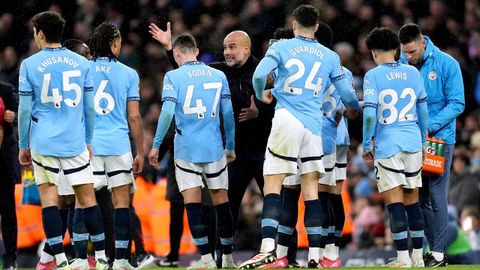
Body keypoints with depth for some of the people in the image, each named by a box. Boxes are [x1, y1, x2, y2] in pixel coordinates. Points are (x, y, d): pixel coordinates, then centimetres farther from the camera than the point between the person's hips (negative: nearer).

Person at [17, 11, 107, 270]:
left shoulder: (29, 65, -3)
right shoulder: (81, 63, 4)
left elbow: (25, 110, -2)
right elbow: (89, 107, 7)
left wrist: (23, 146, 7)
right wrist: (88, 141, 17)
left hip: (43, 143, -2)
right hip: (75, 142, 2)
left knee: (49, 198, 1)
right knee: (87, 197, 6)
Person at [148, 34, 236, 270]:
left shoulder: (173, 76, -3)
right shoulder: (218, 75, 7)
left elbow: (167, 112, -12)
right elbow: (228, 113, 8)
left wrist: (156, 145, -5)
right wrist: (230, 146, 17)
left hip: (186, 150, -3)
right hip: (215, 148, 3)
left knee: (192, 204, -1)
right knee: (221, 201, 11)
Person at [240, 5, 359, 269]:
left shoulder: (282, 47, 2)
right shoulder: (330, 56, 12)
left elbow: (259, 74, -11)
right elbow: (346, 94, 17)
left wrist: (261, 95, 11)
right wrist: (359, 107, 40)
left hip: (286, 121, -3)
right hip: (313, 127, 3)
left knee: (272, 187, -6)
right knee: (311, 190, 6)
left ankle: (267, 248, -20)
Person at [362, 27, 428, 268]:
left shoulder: (373, 76, -6)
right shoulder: (412, 73, 6)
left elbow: (369, 113, -13)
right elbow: (423, 108, 12)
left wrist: (366, 144, -2)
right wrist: (423, 141, 22)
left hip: (387, 145, -4)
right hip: (413, 143, 4)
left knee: (395, 201, -2)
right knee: (412, 200, 12)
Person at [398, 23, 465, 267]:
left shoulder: (447, 64, -9)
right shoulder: (401, 65, 0)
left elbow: (456, 104, -10)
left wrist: (430, 126, -19)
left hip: (440, 138, -4)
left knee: (436, 195, -7)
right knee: (420, 196, 7)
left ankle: (438, 254, -3)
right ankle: (433, 246, 16)